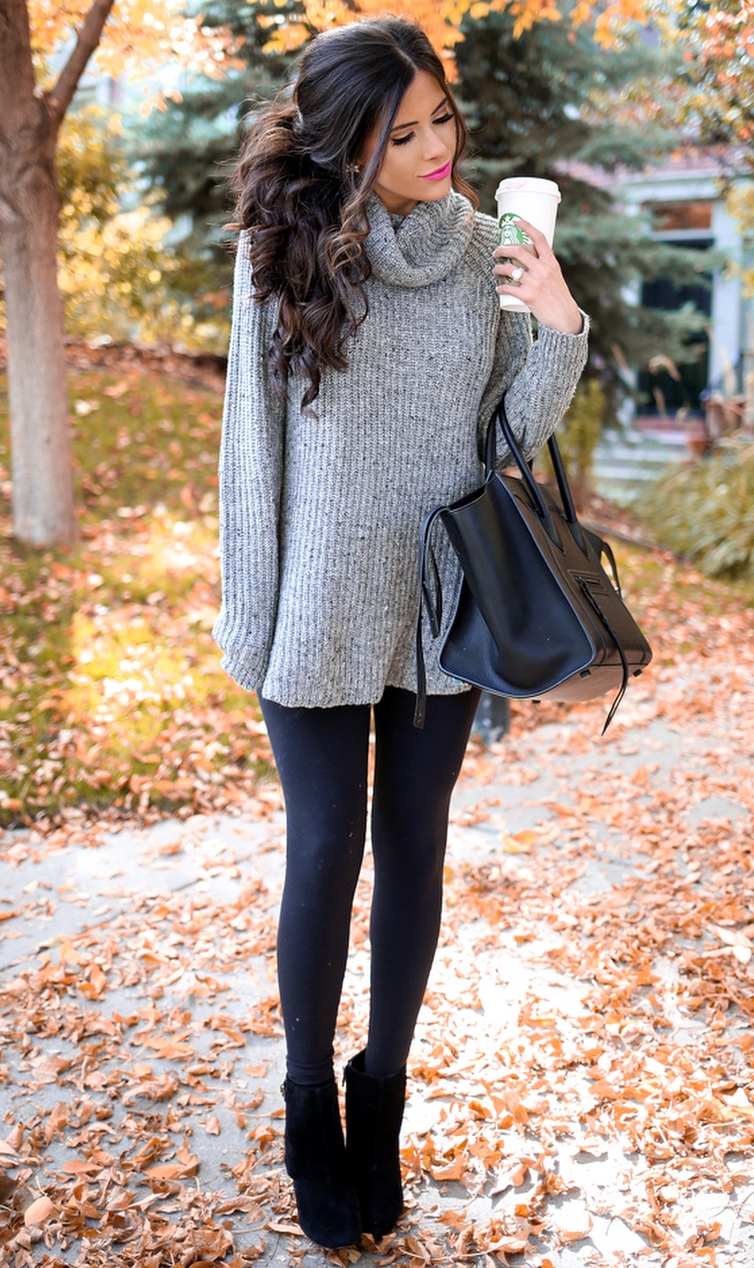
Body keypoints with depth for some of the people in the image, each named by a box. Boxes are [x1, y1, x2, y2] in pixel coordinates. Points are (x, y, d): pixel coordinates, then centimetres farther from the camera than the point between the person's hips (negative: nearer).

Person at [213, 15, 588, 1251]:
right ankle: (310, 1107, 28)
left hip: (444, 606, 3)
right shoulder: (286, 250, -6)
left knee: (414, 849, 11)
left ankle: (382, 1092, 32)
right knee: (325, 855, 5)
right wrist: (252, 616, -2)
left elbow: (514, 427, 4)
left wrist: (560, 331, -14)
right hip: (324, 615, -2)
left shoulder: (482, 248, 1)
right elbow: (253, 438, -3)